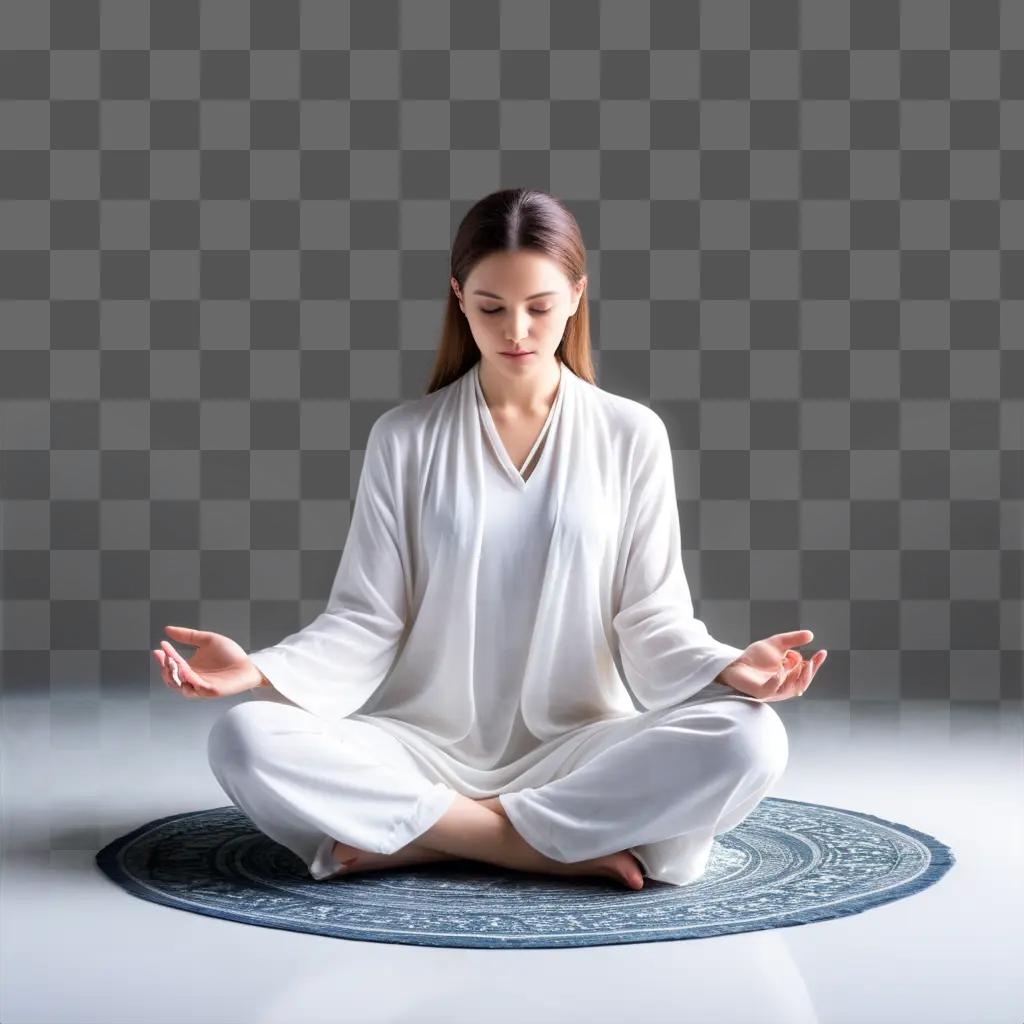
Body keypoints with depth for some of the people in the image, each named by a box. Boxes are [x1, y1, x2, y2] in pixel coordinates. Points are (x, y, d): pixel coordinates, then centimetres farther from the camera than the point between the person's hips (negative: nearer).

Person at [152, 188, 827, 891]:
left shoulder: (631, 435, 5)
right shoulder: (405, 438, 5)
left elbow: (651, 617, 2)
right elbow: (367, 620, 2)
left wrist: (727, 667, -19)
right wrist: (262, 672, -16)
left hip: (578, 752, 0)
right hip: (427, 750, 0)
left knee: (748, 741, -29)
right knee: (245, 740, -26)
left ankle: (420, 834, -20)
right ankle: (571, 846, -23)